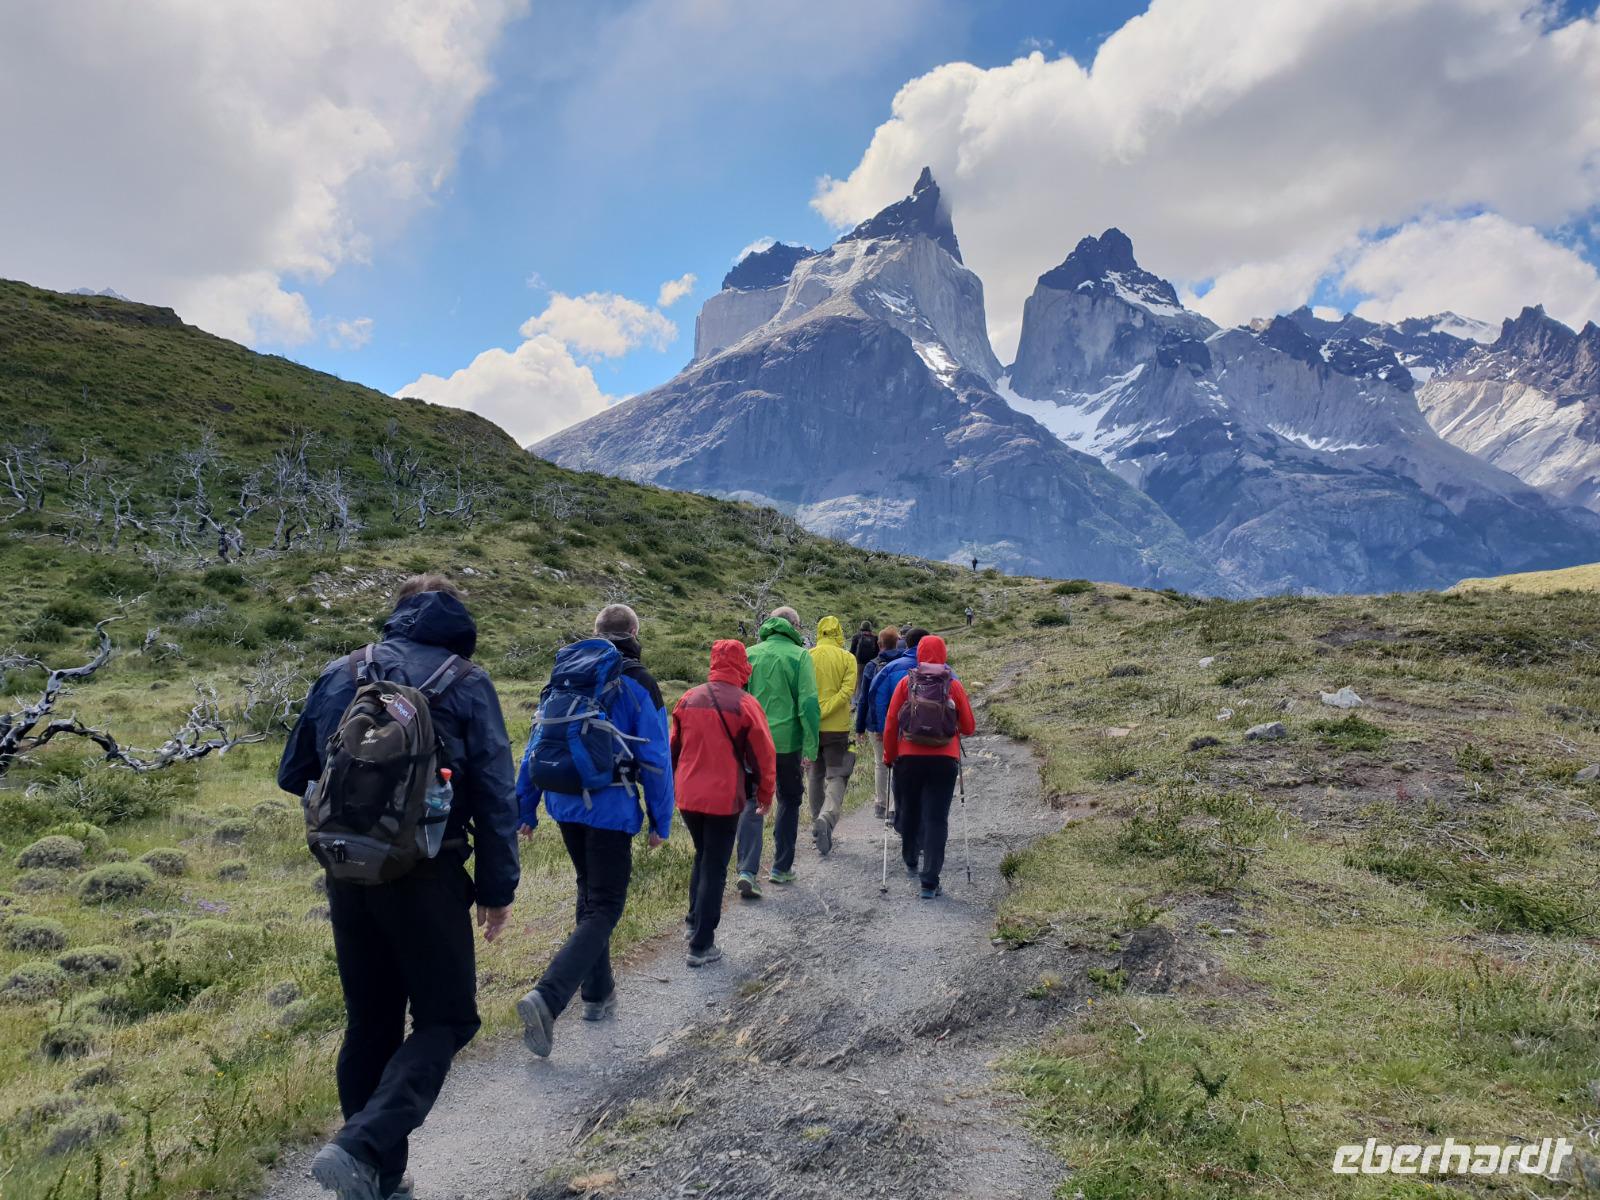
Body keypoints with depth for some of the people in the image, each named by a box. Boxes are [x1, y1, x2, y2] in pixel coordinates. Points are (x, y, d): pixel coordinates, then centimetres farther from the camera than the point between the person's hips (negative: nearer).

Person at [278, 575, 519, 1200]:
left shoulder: (339, 673, 7)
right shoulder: (466, 682, -5)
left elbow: (294, 774, 14)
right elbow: (496, 795, -6)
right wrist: (498, 888, 2)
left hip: (349, 875, 5)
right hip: (426, 877, -5)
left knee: (370, 1024, 17)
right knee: (445, 1018, 7)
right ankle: (362, 1149, -11)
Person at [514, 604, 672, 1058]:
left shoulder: (564, 678, 9)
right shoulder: (638, 685, -6)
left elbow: (536, 747, 10)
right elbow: (656, 760, -7)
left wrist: (526, 809, 16)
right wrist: (660, 822, 0)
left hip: (564, 804, 6)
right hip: (610, 808, -6)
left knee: (590, 894, 23)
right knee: (604, 909, 0)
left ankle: (597, 994, 32)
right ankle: (547, 997, -17)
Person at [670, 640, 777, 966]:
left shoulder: (688, 700, 3)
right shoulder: (745, 704, -10)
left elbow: (675, 748, 12)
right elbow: (763, 754, -5)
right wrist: (765, 795, 9)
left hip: (688, 797, 4)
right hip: (724, 799, -4)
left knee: (703, 856, 26)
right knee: (715, 868, 5)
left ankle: (694, 923, 28)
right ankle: (701, 945, 7)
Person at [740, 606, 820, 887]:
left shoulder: (750, 654, 4)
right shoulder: (799, 656, -5)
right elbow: (808, 704, -11)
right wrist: (811, 747, -8)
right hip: (787, 741, -2)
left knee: (751, 803, 5)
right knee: (789, 801, 17)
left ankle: (747, 871, -8)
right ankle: (781, 868, 23)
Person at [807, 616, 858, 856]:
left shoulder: (807, 657, -1)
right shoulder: (847, 658, -3)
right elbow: (847, 691, -14)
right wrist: (824, 712, -14)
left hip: (811, 727, 2)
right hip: (837, 728, -2)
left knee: (815, 775, 18)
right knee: (836, 776, 1)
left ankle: (816, 823, 25)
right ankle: (827, 818, -23)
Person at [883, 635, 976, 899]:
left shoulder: (906, 683, 0)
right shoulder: (954, 685, 0)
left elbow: (891, 724, -1)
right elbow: (969, 728, 5)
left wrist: (889, 756, 10)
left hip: (909, 758, 1)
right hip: (944, 759, -1)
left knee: (908, 812, 21)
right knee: (936, 819, 1)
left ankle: (910, 861, 41)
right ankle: (930, 883, -4)